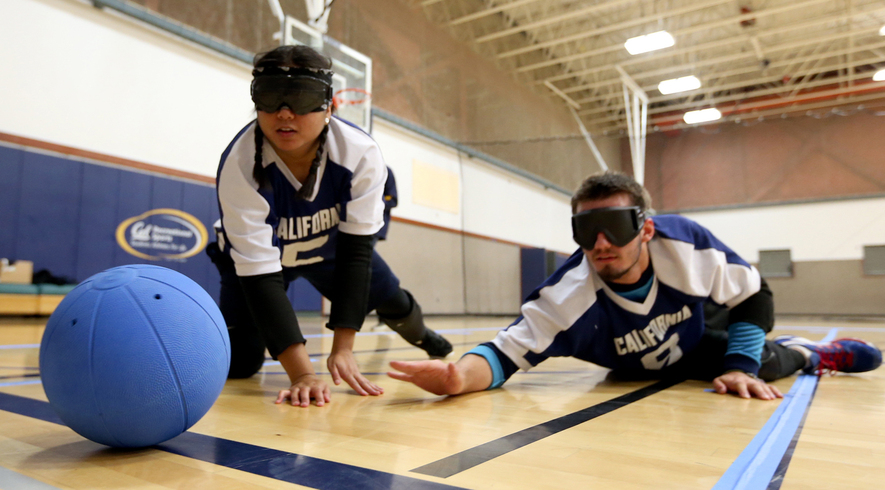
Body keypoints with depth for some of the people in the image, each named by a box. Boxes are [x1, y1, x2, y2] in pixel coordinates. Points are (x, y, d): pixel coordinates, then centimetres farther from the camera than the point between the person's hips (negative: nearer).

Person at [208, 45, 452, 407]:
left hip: (330, 246, 2)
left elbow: (355, 250, -27)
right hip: (256, 257, -2)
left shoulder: (361, 154, -32)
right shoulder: (240, 167, -37)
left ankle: (421, 336, 43)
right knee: (238, 366, -10)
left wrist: (342, 349, -30)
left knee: (395, 304, 4)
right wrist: (301, 372, -44)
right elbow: (260, 273, -37)